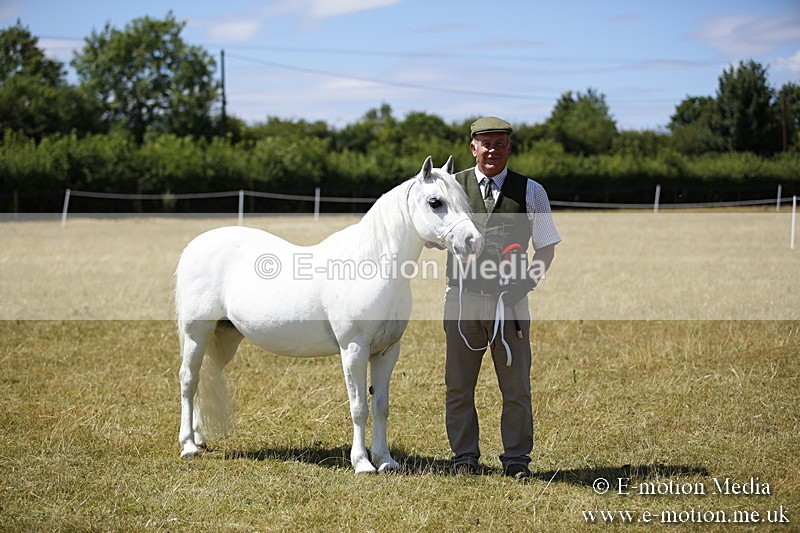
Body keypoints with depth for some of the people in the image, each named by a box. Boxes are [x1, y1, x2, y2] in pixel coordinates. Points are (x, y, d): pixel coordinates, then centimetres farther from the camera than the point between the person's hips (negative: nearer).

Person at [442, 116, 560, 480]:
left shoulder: (530, 191, 4)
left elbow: (547, 245, 7)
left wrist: (529, 279, -8)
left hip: (510, 300, -1)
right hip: (462, 297, 1)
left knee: (516, 385, 3)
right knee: (459, 385, 6)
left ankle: (516, 459, 14)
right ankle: (465, 457, 18)